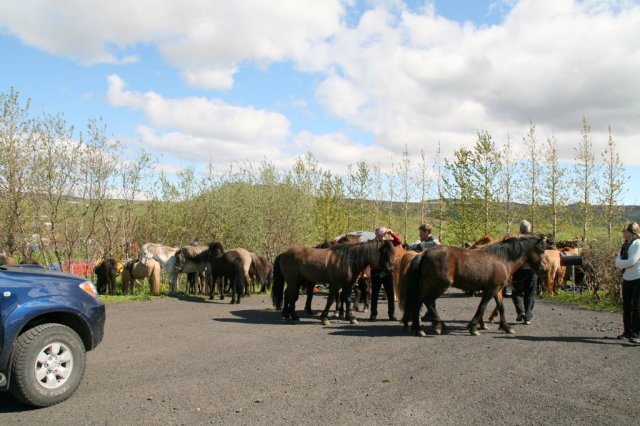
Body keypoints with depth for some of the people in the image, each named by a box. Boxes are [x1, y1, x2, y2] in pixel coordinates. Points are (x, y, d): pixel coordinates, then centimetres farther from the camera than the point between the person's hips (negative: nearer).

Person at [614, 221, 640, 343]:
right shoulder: (625, 245, 13)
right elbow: (617, 261, 5)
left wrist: (621, 263, -4)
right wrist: (625, 263, -14)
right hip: (627, 278, 8)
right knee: (626, 306, 11)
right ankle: (628, 331, 20)